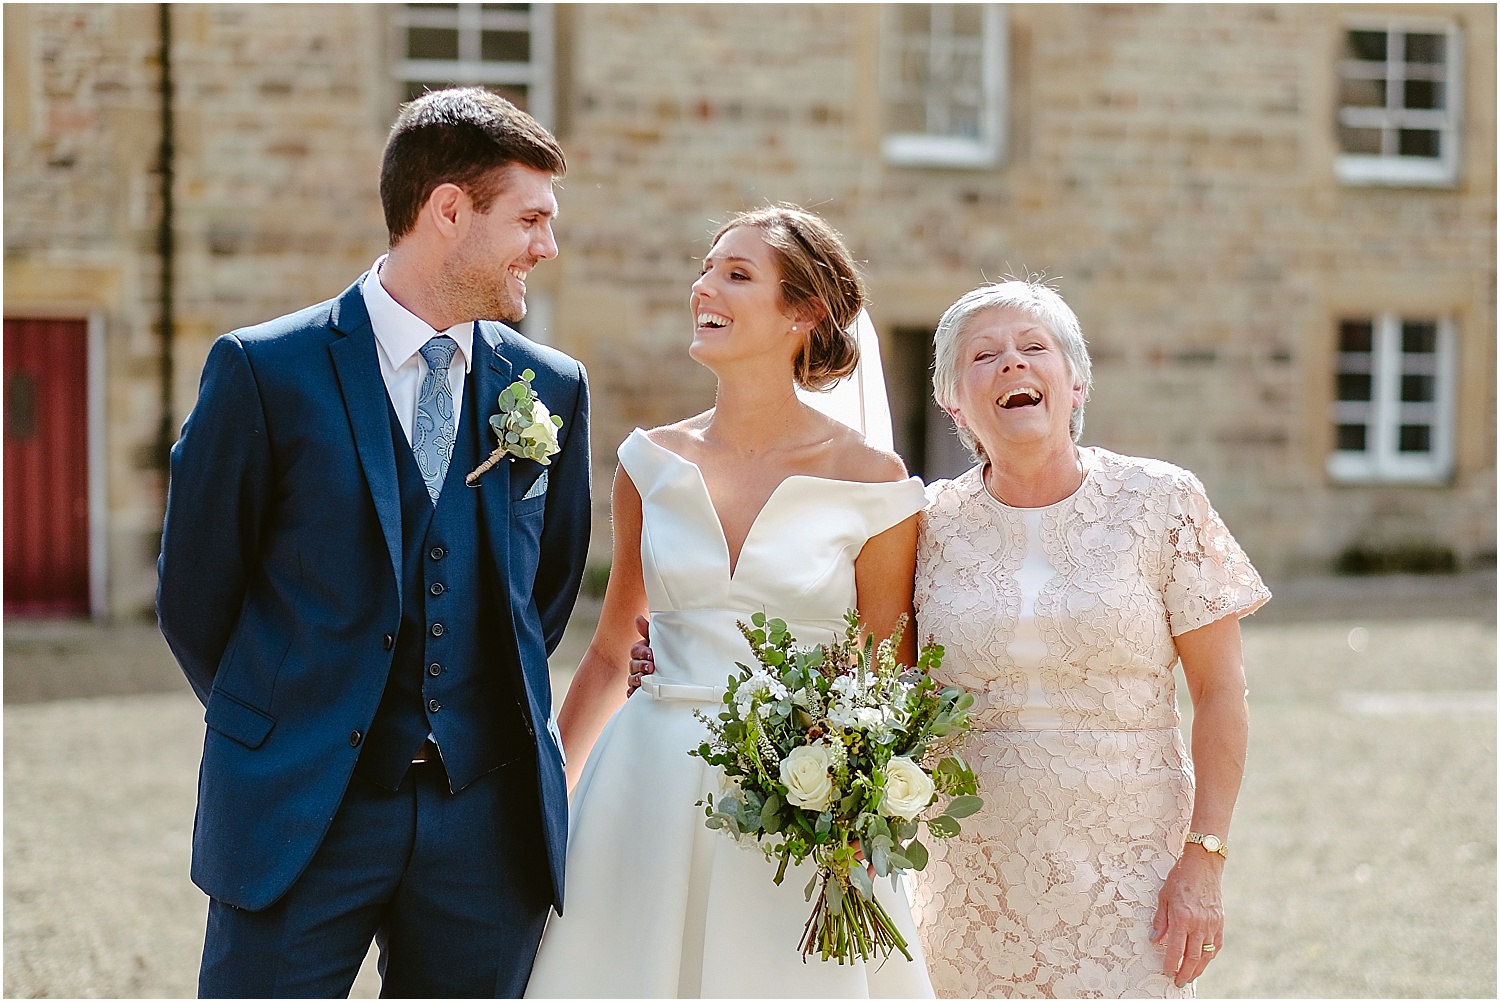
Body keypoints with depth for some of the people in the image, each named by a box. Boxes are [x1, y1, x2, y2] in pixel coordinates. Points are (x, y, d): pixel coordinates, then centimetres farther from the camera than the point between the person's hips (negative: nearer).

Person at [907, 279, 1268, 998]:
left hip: (1125, 867, -2)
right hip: (971, 875, 2)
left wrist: (1203, 858, -9)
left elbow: (1219, 692, -3)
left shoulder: (1160, 503, -3)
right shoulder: (932, 523, 3)